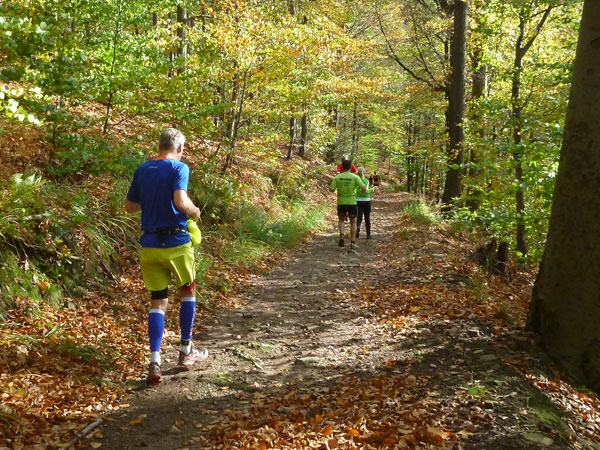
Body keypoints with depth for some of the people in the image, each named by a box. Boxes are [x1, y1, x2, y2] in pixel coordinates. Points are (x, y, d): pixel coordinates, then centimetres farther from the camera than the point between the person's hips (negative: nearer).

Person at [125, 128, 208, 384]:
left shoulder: (142, 170, 9)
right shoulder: (179, 168, -8)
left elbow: (129, 206, 15)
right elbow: (181, 202, -23)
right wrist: (194, 211, -3)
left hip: (149, 245, 4)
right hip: (176, 242, -4)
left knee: (158, 302, 10)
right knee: (188, 293, 18)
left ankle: (155, 363, 0)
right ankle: (186, 351, 27)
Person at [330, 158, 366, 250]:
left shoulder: (337, 177, -3)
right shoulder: (355, 177, -7)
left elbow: (331, 189, -6)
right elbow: (364, 188, -14)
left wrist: (334, 185, 15)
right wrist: (363, 192, 8)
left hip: (341, 203, 2)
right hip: (352, 202, -1)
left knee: (341, 220, 22)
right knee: (353, 222, 12)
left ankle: (341, 236, -2)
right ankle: (352, 243, 9)